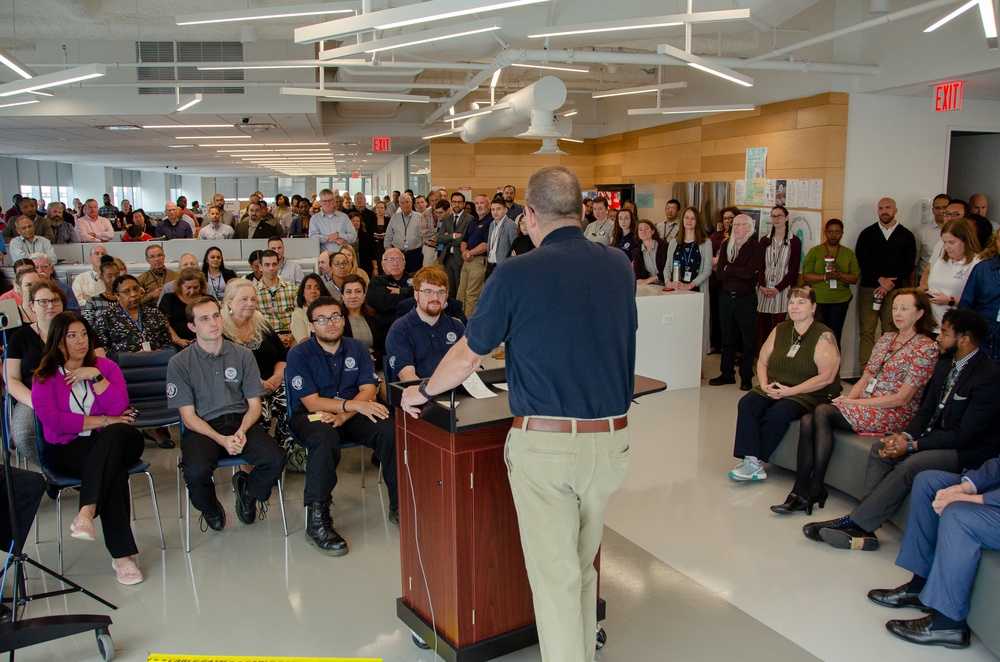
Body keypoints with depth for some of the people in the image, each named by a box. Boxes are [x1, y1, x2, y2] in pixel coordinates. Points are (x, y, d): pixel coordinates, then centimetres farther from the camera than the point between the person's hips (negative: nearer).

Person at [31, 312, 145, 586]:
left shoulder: (105, 366, 13)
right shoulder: (45, 376, 9)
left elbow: (119, 407, -3)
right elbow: (51, 419, -8)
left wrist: (95, 376, -12)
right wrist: (102, 421, -12)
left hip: (112, 441, 2)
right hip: (66, 449, -2)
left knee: (111, 434, -38)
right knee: (113, 471, -34)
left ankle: (86, 514, -48)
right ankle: (121, 554, -36)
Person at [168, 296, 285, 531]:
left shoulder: (243, 355, 8)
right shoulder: (179, 363, 2)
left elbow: (254, 404, 7)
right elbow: (188, 415, -2)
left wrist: (241, 431, -14)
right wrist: (222, 439, -17)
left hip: (241, 422, 2)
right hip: (202, 428, -2)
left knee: (275, 460, -26)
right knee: (196, 471, -33)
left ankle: (247, 490, 12)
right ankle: (210, 509, 5)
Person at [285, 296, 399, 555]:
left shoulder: (357, 349, 6)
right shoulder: (299, 355, -5)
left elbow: (368, 390, -5)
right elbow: (312, 402, -14)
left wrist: (342, 415, -24)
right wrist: (354, 405, -27)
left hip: (351, 415, 3)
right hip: (310, 416, -3)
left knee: (390, 430, -25)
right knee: (325, 439, -38)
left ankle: (400, 505, -12)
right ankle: (316, 521, -30)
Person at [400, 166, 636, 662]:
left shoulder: (515, 275, -11)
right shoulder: (619, 266, 2)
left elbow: (466, 356, -1)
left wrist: (422, 392, 18)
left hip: (543, 441, -5)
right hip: (611, 438, 5)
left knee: (554, 573, 8)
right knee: (584, 562, 22)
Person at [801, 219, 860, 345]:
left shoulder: (849, 254, 11)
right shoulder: (815, 251, 4)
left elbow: (855, 278, 4)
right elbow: (806, 276, -4)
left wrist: (839, 275, -15)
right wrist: (825, 277, -19)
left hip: (840, 301, 2)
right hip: (817, 300, -2)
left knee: (835, 338, -1)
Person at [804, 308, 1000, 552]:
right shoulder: (945, 364, 9)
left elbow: (966, 435, -22)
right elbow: (926, 410, 11)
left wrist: (912, 445, -22)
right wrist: (905, 435, -10)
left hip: (971, 450, -8)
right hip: (940, 436, 8)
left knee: (910, 465, -31)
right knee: (881, 448, -12)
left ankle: (853, 522, -24)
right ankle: (866, 529, -20)